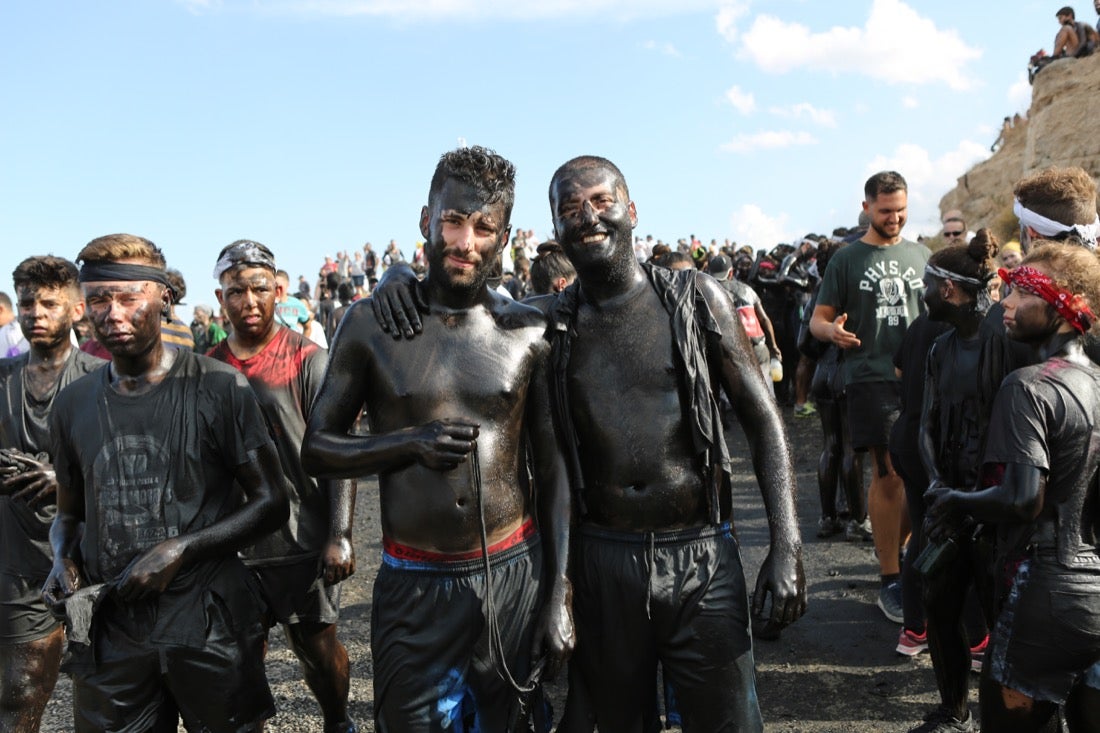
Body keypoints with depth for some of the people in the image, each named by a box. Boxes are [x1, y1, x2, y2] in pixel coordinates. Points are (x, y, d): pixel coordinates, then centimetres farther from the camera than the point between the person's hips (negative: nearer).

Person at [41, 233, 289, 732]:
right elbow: (69, 512, 19)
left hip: (210, 624, -3)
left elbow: (270, 504, -7)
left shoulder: (219, 387, -7)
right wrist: (63, 556, -2)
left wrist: (181, 550, -16)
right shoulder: (73, 405, 7)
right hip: (109, 631, 4)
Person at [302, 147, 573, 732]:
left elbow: (552, 469, 3)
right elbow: (315, 449, 1)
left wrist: (559, 597, -1)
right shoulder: (371, 323, -4)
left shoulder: (528, 332, -2)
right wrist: (410, 443, -16)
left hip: (515, 577, 1)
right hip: (413, 589, 0)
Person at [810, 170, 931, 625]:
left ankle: (899, 548, 29)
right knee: (888, 476, -7)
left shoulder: (921, 256, 14)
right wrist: (832, 330, -20)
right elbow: (817, 320, 3)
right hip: (872, 378, -4)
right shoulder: (847, 260, 4)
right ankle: (890, 578, 3)